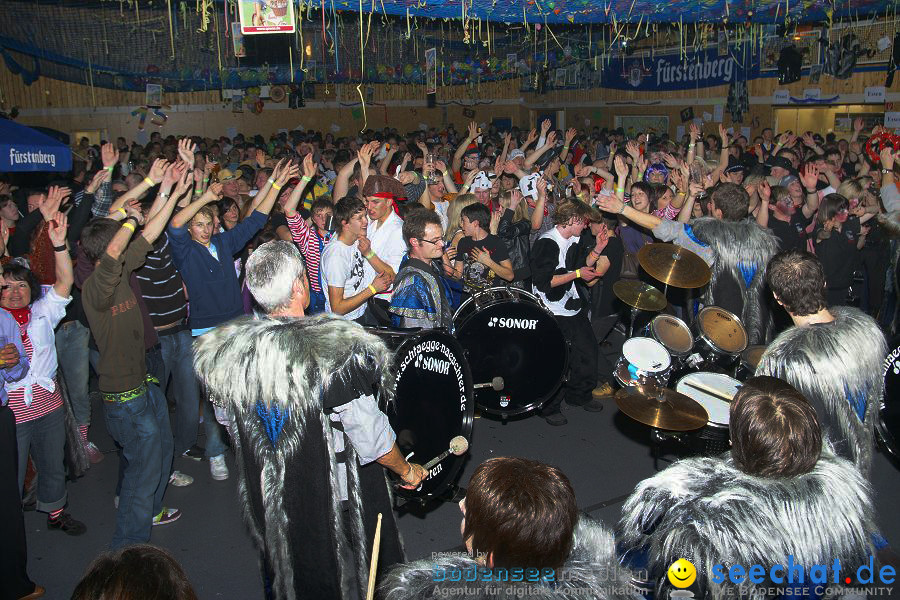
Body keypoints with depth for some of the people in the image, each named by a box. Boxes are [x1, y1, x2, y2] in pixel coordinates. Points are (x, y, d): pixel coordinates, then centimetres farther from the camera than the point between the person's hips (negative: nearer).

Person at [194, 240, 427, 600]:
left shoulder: (224, 350, -12)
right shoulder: (335, 349, -30)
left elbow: (229, 422, 5)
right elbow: (372, 438, -23)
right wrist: (407, 471, -3)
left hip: (267, 503, 5)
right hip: (335, 509, -5)